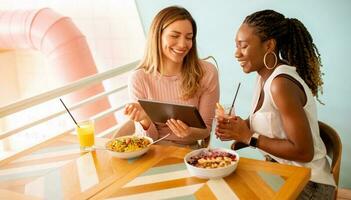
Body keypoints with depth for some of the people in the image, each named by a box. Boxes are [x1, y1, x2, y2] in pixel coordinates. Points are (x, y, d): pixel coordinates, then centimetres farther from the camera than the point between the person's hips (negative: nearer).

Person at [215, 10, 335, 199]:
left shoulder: (281, 84, -25)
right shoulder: (266, 74, 1)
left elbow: (304, 152, -23)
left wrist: (248, 137, -18)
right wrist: (240, 126, -8)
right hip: (280, 171, 7)